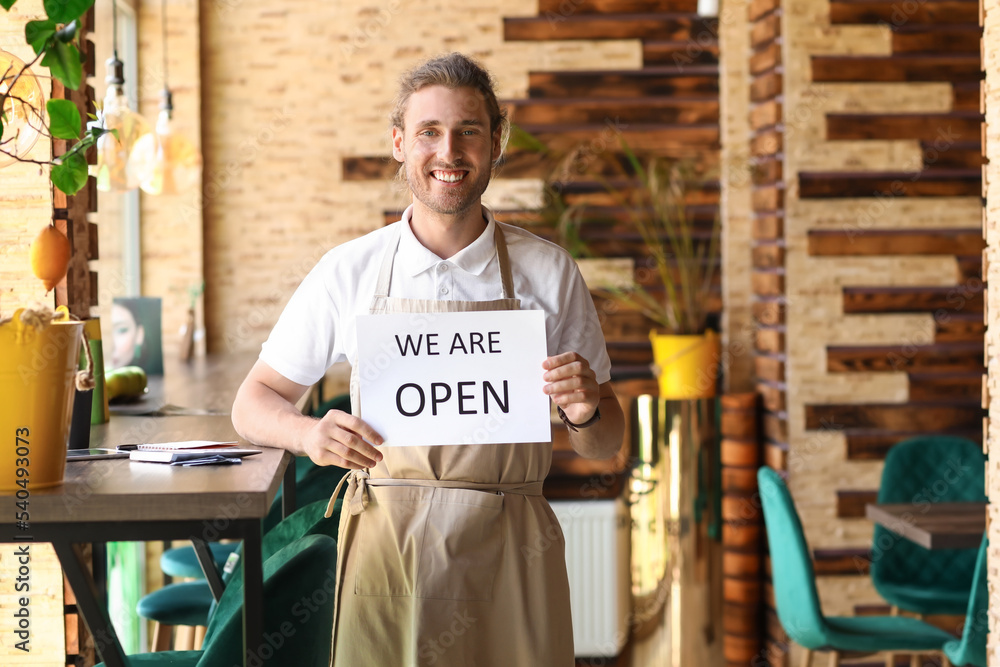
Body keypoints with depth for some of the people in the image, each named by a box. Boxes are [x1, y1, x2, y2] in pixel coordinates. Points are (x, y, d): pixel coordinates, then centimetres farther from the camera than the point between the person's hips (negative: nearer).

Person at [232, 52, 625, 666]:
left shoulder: (549, 272, 3)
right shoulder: (349, 271, 2)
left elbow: (607, 444, 8)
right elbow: (255, 401, 8)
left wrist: (586, 411, -15)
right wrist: (310, 434, -13)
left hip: (510, 554, 1)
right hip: (385, 550, 0)